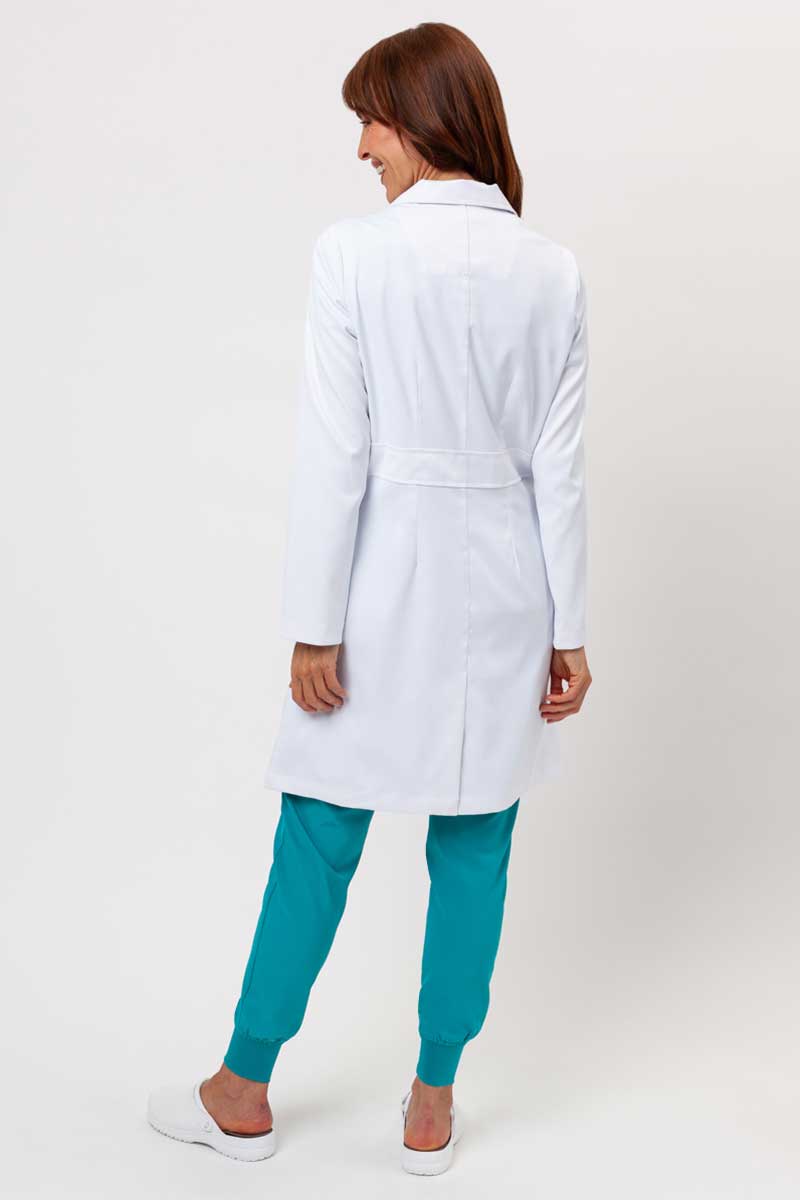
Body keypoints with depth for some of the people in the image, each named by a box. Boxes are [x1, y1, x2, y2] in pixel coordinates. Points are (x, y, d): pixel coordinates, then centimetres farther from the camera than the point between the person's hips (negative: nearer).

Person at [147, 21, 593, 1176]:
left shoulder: (355, 253, -11)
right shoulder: (554, 270, 0)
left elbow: (334, 453, -12)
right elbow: (560, 468, 0)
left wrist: (315, 626, -7)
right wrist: (568, 629, 5)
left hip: (389, 583, -3)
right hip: (505, 589, 3)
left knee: (319, 844, 10)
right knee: (472, 855, 12)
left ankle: (245, 1093, 27)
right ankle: (432, 1108, 26)